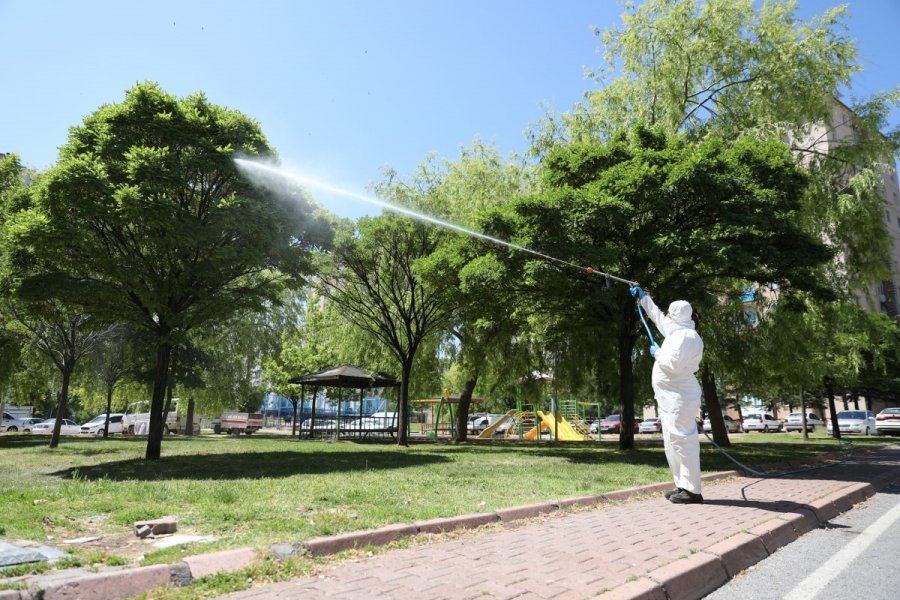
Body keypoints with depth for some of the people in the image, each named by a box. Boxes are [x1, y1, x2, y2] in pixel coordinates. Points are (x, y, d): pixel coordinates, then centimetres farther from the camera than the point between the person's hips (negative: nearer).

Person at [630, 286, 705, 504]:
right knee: (672, 443, 12)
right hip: (670, 398, 11)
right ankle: (683, 486, 18)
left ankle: (692, 491, -6)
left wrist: (657, 353, -8)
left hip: (679, 398, -11)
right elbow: (657, 316, 32)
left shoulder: (686, 336, -15)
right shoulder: (678, 332, 16)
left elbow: (673, 364, -26)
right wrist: (643, 297, 37)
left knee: (683, 441, -10)